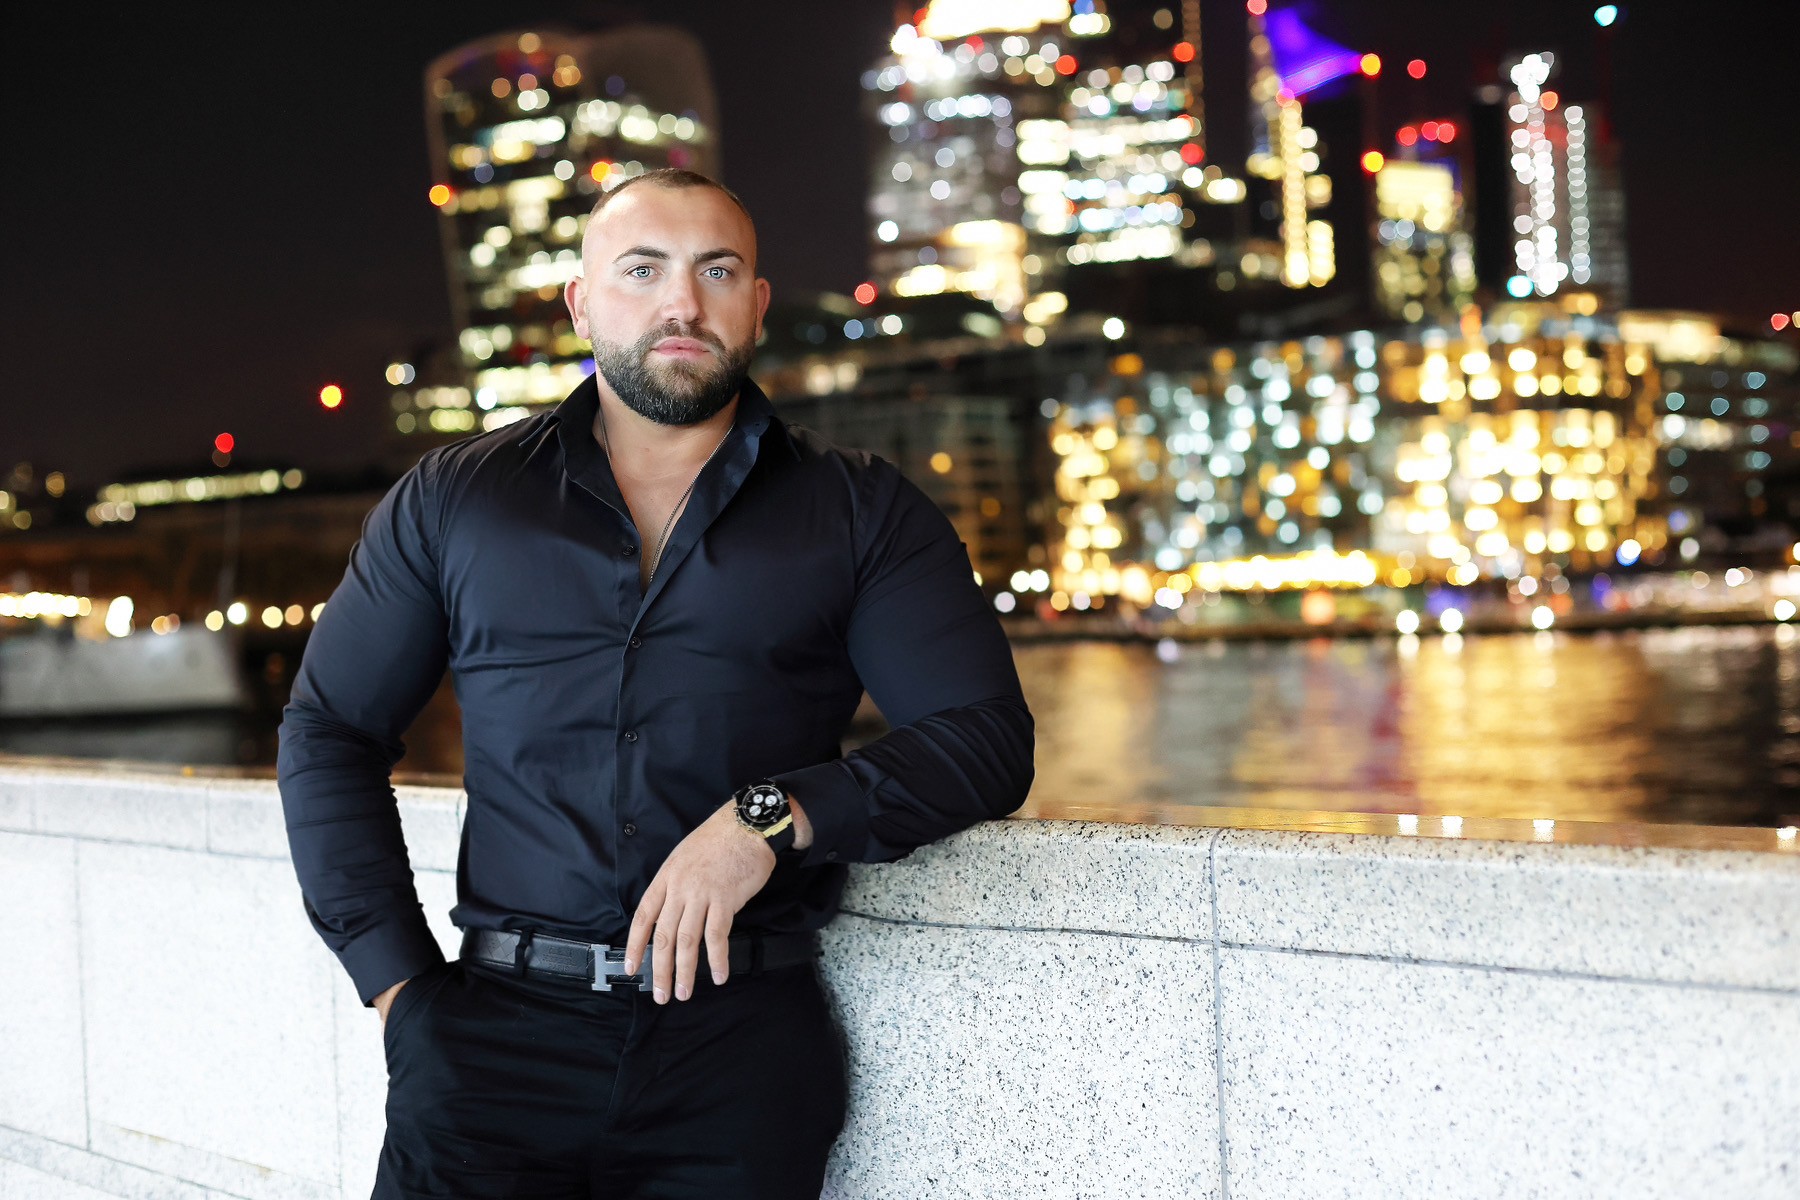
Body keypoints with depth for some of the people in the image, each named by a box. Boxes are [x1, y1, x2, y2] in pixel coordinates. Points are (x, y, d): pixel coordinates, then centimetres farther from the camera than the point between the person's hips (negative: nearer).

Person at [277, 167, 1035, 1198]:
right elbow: (330, 731, 14)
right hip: (498, 1029, 1)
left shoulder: (860, 513, 8)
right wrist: (397, 979, 4)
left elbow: (987, 738, -1)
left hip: (741, 1038, 0)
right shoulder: (452, 502, 12)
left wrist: (771, 820, -14)